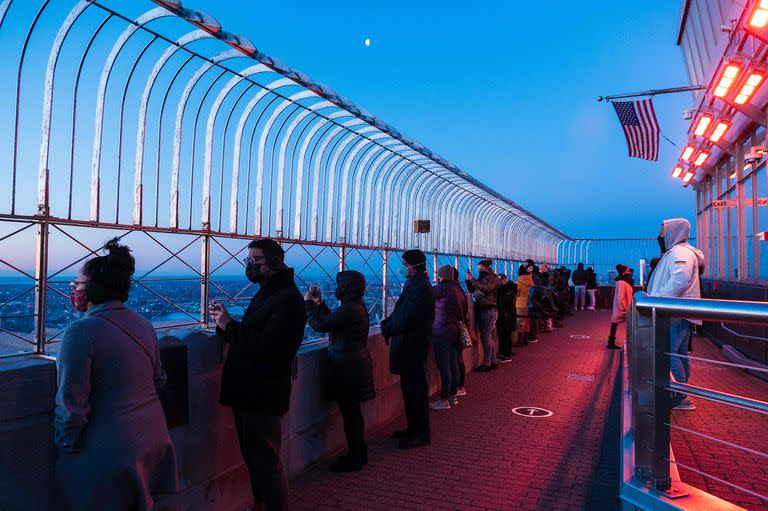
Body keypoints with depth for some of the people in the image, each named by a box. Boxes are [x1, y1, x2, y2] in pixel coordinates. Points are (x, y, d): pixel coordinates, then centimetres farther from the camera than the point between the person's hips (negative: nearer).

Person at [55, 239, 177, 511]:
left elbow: (71, 404, -17)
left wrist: (66, 444, -3)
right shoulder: (144, 325, 2)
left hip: (107, 452, -6)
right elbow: (158, 380, 12)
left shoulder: (81, 331, -19)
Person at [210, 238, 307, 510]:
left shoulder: (288, 299, -18)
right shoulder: (265, 293, 15)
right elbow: (248, 336, 14)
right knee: (253, 456, 20)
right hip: (248, 391, 10)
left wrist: (229, 325, -17)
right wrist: (225, 321, -2)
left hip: (264, 395, -10)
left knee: (266, 460, 1)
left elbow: (265, 345, -26)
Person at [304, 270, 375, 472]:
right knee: (354, 411, 19)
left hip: (348, 368, -10)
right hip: (357, 364, 10)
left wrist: (308, 302, -7)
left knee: (350, 413, 0)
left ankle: (354, 459, 12)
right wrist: (319, 303, 18)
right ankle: (359, 453, 31)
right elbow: (332, 321, 19)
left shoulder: (349, 310, -22)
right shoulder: (358, 305, 10)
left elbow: (320, 325, -20)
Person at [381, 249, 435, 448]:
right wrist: (387, 323, -2)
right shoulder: (415, 284, 11)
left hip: (413, 347, -10)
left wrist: (388, 329, -8)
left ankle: (421, 434, 13)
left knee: (416, 391, 1)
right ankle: (413, 429, 30)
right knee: (409, 389, 18)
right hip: (409, 346, 10)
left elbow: (404, 319, -23)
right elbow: (400, 312, 13)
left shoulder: (420, 288, -20)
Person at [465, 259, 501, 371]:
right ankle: (493, 362, 19)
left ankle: (487, 364, -2)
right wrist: (468, 280, 2)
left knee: (486, 337, -7)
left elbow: (486, 289, -21)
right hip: (481, 310, 7)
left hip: (490, 310, -7)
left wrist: (472, 279, -21)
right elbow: (472, 290, 16)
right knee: (488, 337, 11)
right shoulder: (481, 278, 14)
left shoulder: (493, 278, -5)